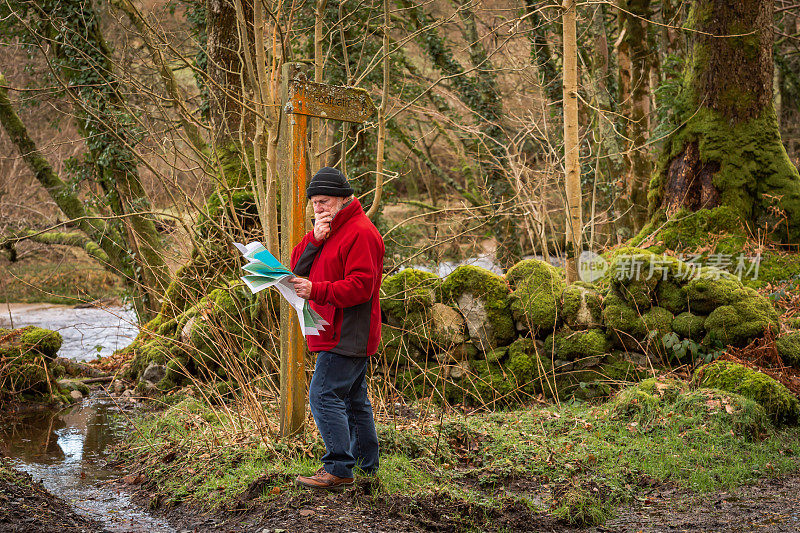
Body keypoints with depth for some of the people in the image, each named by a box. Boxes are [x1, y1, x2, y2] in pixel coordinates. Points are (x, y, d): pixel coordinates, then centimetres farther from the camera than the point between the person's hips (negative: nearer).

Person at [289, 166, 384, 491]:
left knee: (324, 395, -13)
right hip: (345, 335, 10)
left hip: (346, 334, -10)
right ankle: (366, 465, 22)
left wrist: (315, 290, -32)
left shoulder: (360, 232, -14)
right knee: (353, 399, 14)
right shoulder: (328, 230, 19)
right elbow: (298, 267, 10)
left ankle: (338, 469, -12)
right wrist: (314, 240, -8)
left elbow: (360, 287, -23)